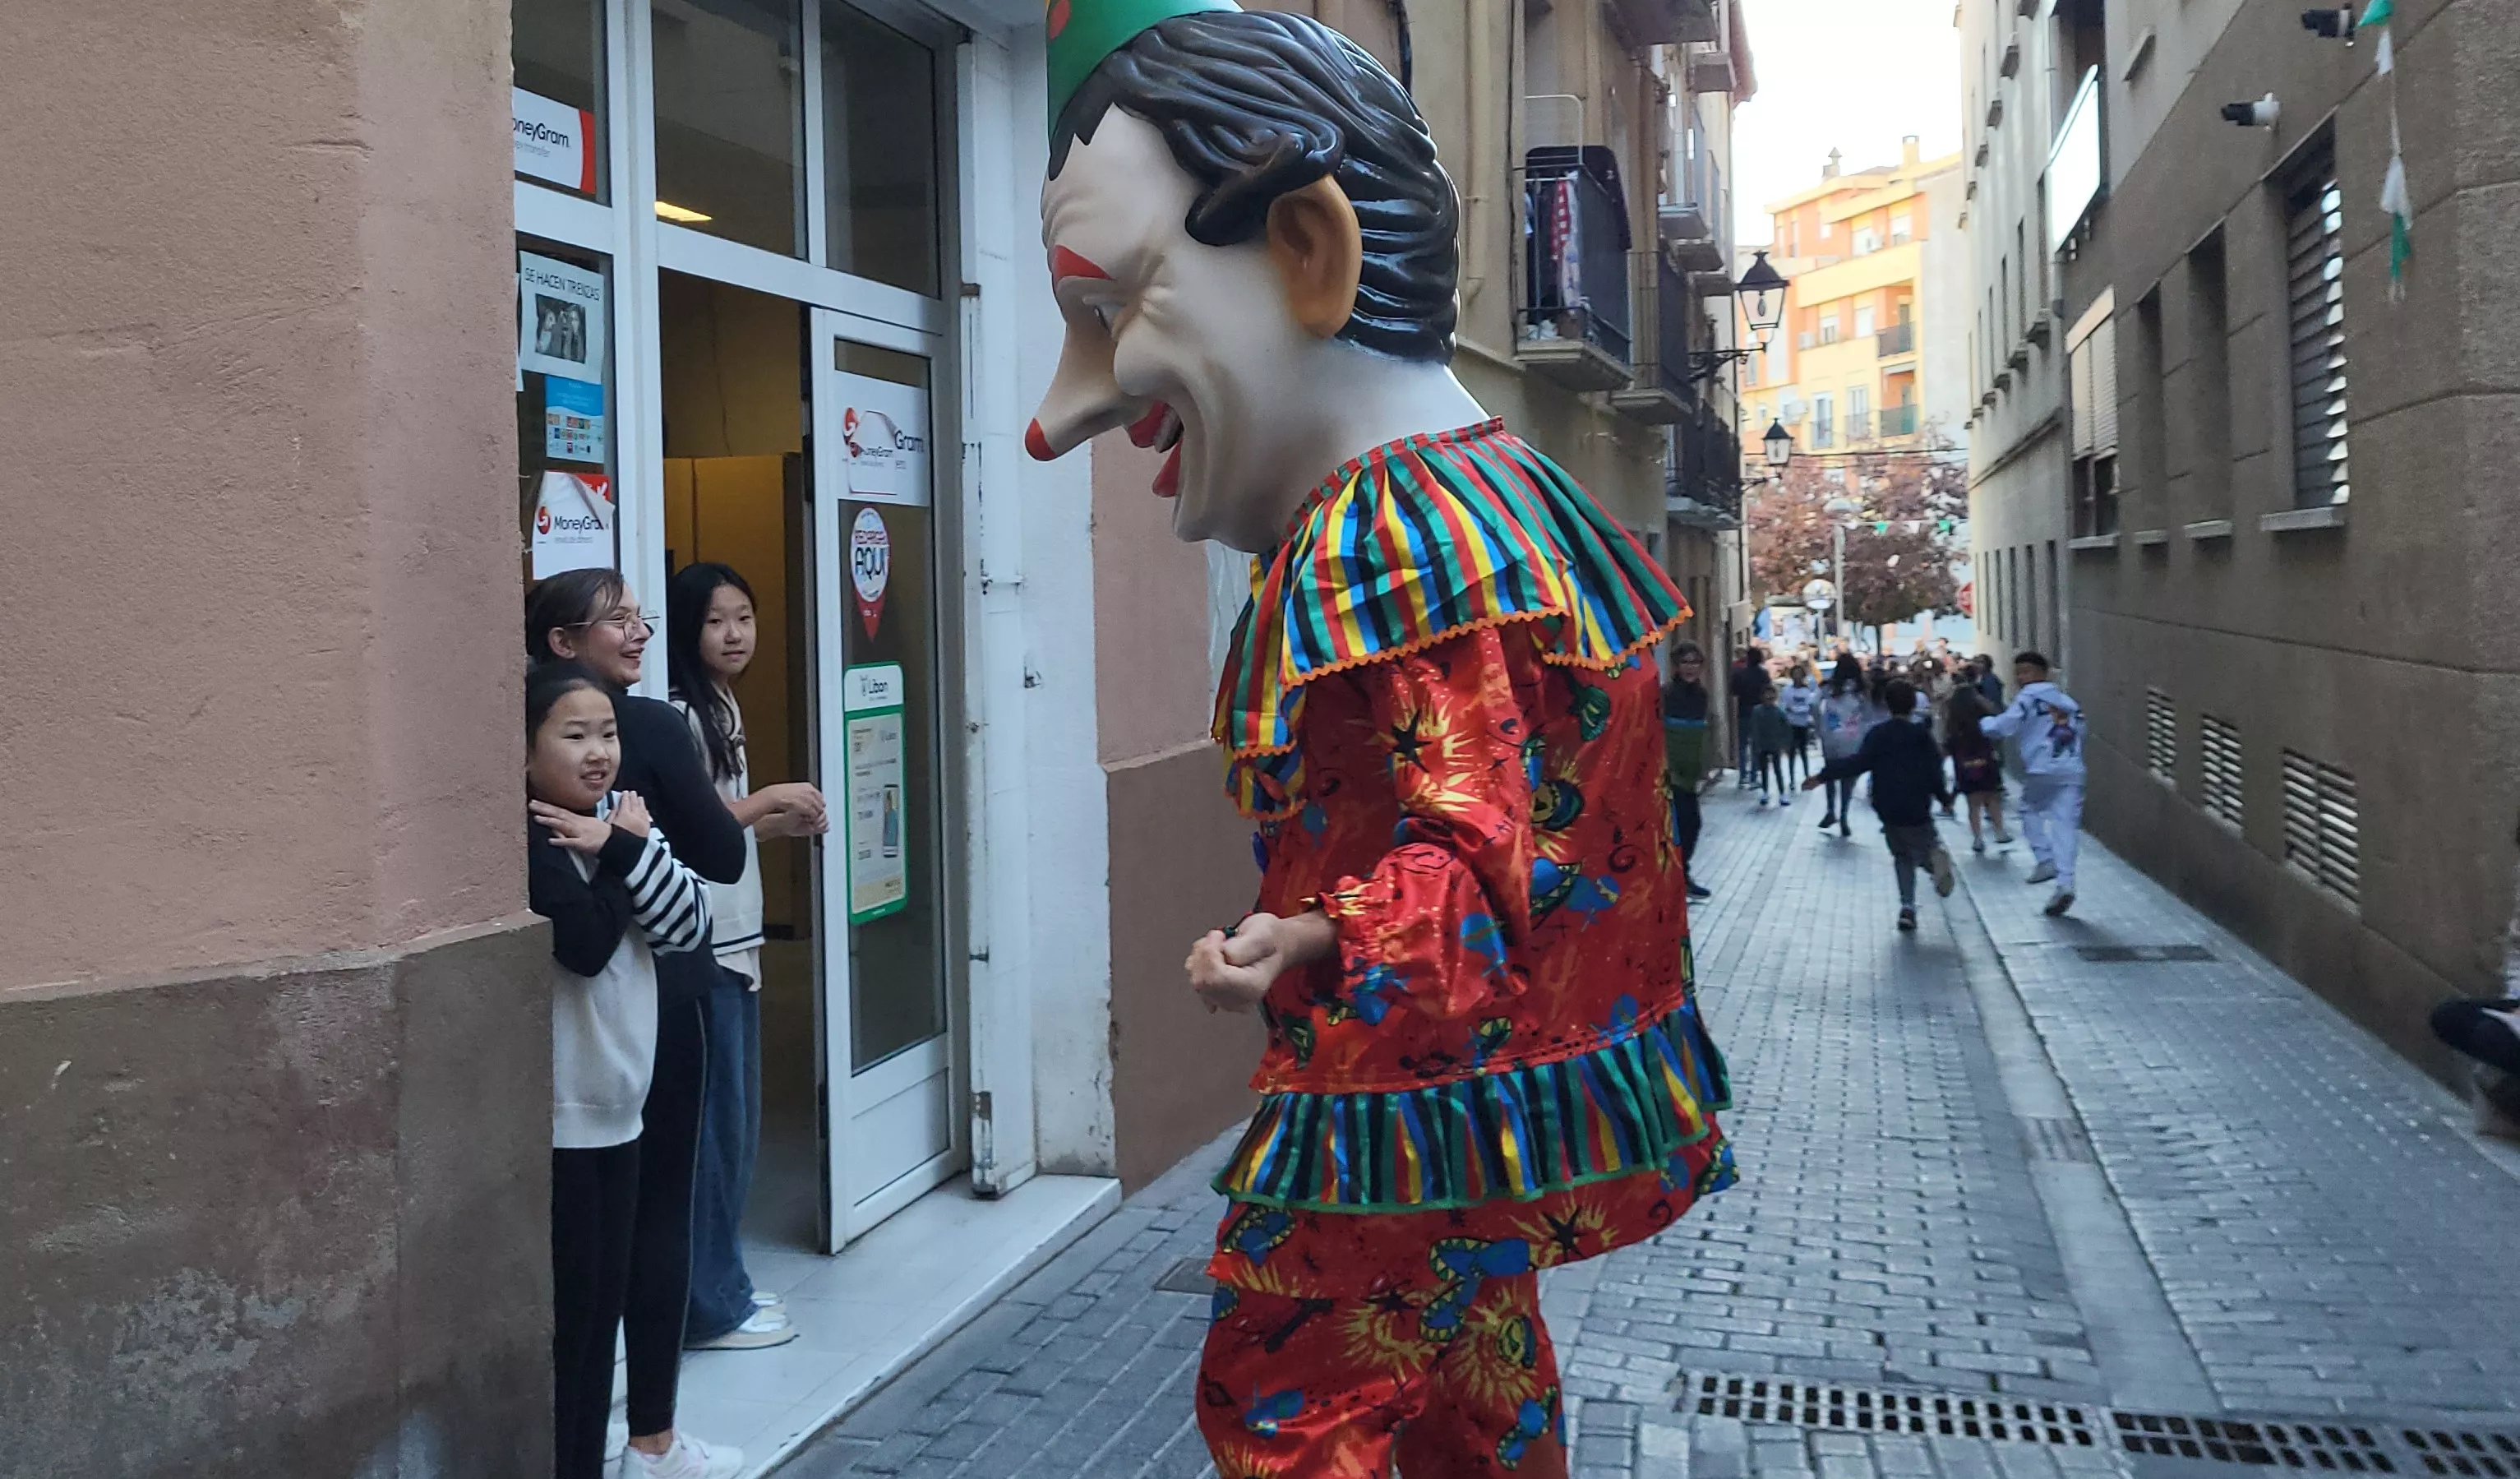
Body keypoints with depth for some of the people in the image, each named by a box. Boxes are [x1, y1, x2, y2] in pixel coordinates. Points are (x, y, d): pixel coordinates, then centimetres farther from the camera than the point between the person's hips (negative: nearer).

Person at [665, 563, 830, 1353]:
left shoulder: (722, 707, 15)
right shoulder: (677, 716, -13)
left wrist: (787, 822, 7)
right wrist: (766, 798, -19)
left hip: (735, 940, 10)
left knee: (736, 1122, 15)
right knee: (712, 1123, -3)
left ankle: (724, 1285, 26)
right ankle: (710, 1306, 8)